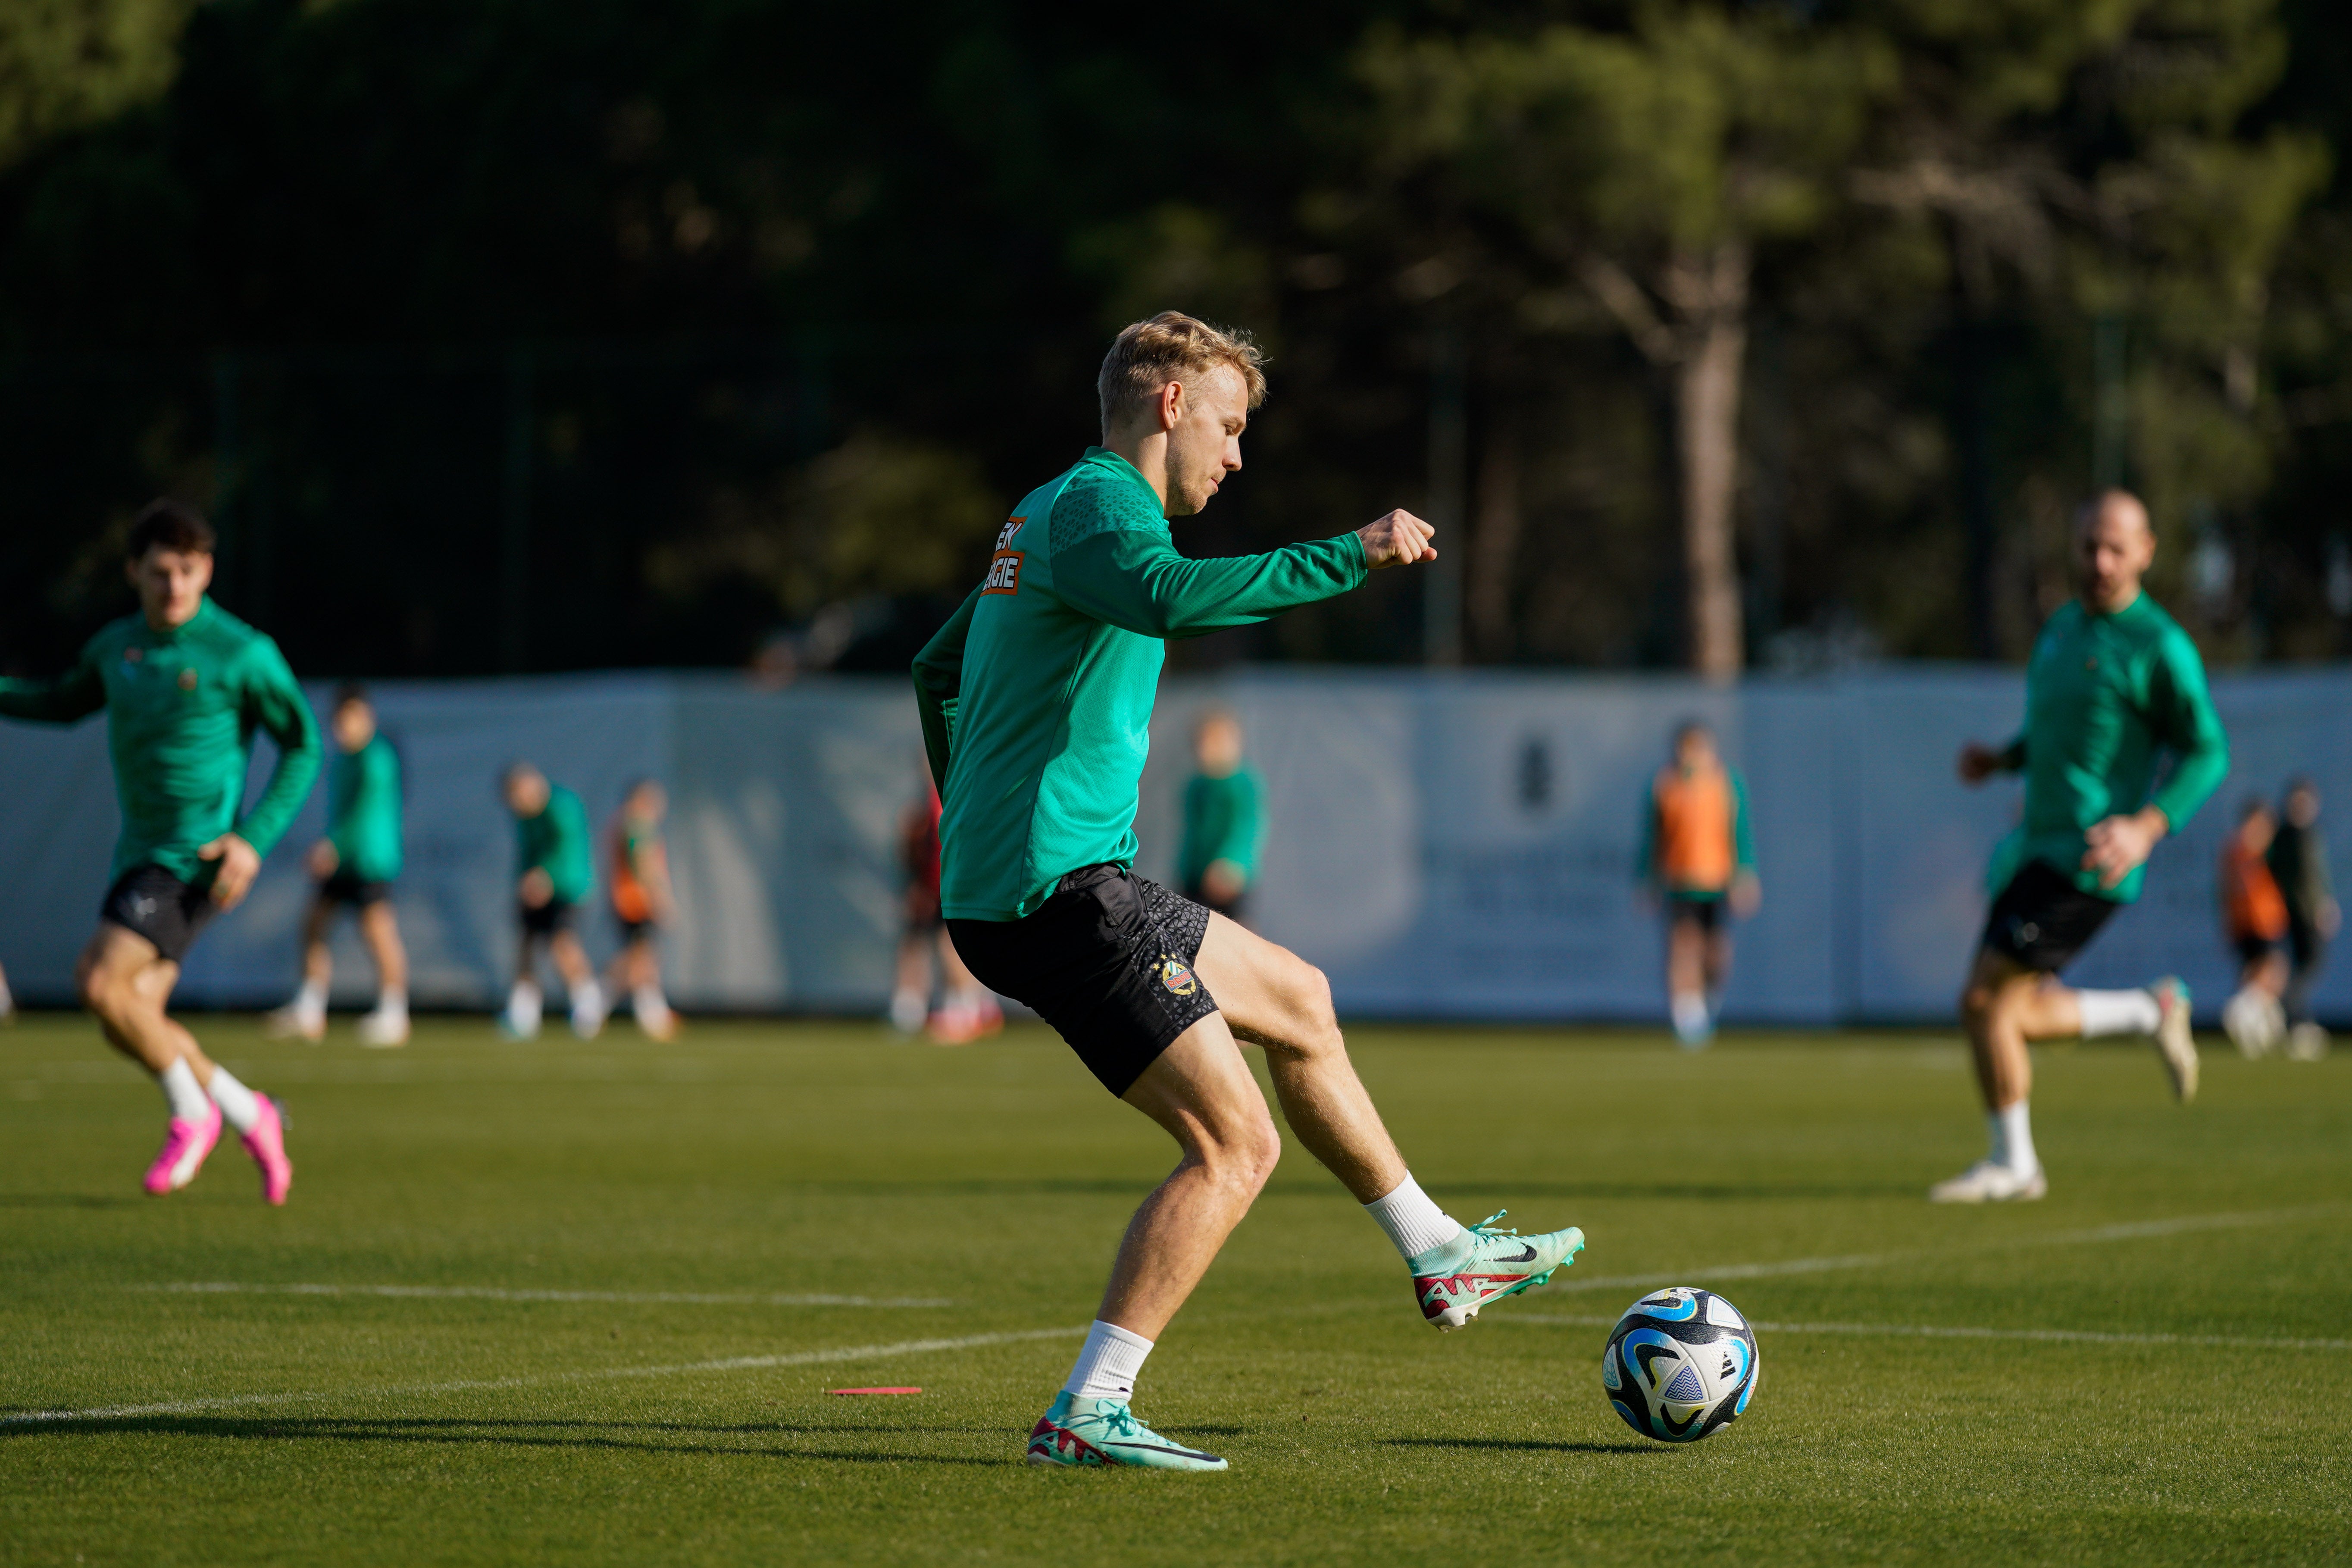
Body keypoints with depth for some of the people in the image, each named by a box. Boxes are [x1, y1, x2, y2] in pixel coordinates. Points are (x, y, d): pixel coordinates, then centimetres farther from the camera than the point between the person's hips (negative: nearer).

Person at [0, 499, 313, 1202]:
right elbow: (67, 702, 27)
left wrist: (256, 839, -14)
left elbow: (304, 746, -4)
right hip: (140, 853, 7)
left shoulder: (242, 654, -12)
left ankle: (192, 1115, 0)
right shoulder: (118, 643, 7)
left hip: (196, 858, -7)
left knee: (101, 984, -19)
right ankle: (250, 1118, 20)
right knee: (132, 1025, 3)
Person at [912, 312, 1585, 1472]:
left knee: (1298, 1000, 25)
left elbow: (936, 670, 30)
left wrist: (975, 822, 38)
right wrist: (1351, 556, -28)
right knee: (1236, 1146, -11)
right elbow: (1170, 596, -36)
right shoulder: (1098, 505, -12)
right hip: (1059, 890, -11)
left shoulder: (1049, 510, 19)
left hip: (999, 885, 11)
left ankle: (1440, 1257, 38)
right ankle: (1087, 1414, -13)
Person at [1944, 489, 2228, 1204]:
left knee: (1985, 998, -11)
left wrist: (2148, 828, -22)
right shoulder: (2064, 625, 14)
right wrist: (2001, 758, 6)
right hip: (2040, 849, 9)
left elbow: (2208, 751, -8)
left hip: (2088, 861, -9)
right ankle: (2152, 1013, 28)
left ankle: (2012, 1164, 3)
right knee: (2015, 1015, 10)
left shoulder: (2158, 647, -11)